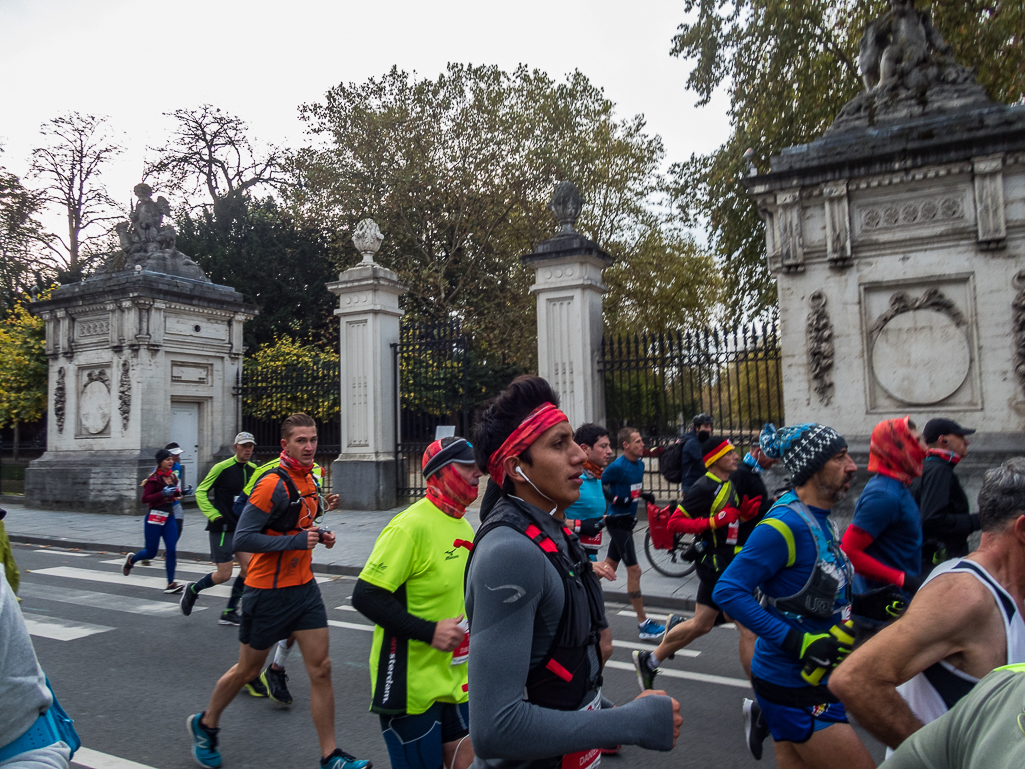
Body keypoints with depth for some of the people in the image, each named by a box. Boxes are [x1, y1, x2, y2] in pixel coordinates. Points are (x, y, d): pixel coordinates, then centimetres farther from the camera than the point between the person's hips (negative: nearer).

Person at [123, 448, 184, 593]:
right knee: (151, 553, 6)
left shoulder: (172, 476, 9)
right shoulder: (154, 478, -12)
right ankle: (131, 559, 39)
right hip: (155, 517, -6)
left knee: (172, 550, -5)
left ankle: (170, 584, -2)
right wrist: (162, 494, -25)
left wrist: (178, 494, 5)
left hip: (169, 516, 6)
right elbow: (145, 499, -15)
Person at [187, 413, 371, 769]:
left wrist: (318, 535, 3)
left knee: (320, 668, 3)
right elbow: (243, 538, -22)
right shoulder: (273, 484, -20)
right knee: (247, 670, 12)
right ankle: (205, 724, 40)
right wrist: (296, 541, -27)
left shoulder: (309, 480, 7)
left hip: (304, 586, 7)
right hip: (269, 591, -7)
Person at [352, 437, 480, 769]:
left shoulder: (464, 526, 8)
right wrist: (429, 631, -23)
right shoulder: (411, 525, -20)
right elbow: (366, 596, -22)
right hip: (412, 685, -8)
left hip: (454, 679, 8)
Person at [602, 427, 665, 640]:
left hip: (628, 519, 9)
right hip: (618, 520, -9)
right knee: (634, 570, -6)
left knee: (609, 566, 16)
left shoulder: (639, 464, 7)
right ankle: (643, 624, 1)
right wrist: (616, 499, -20)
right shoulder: (617, 466, -18)